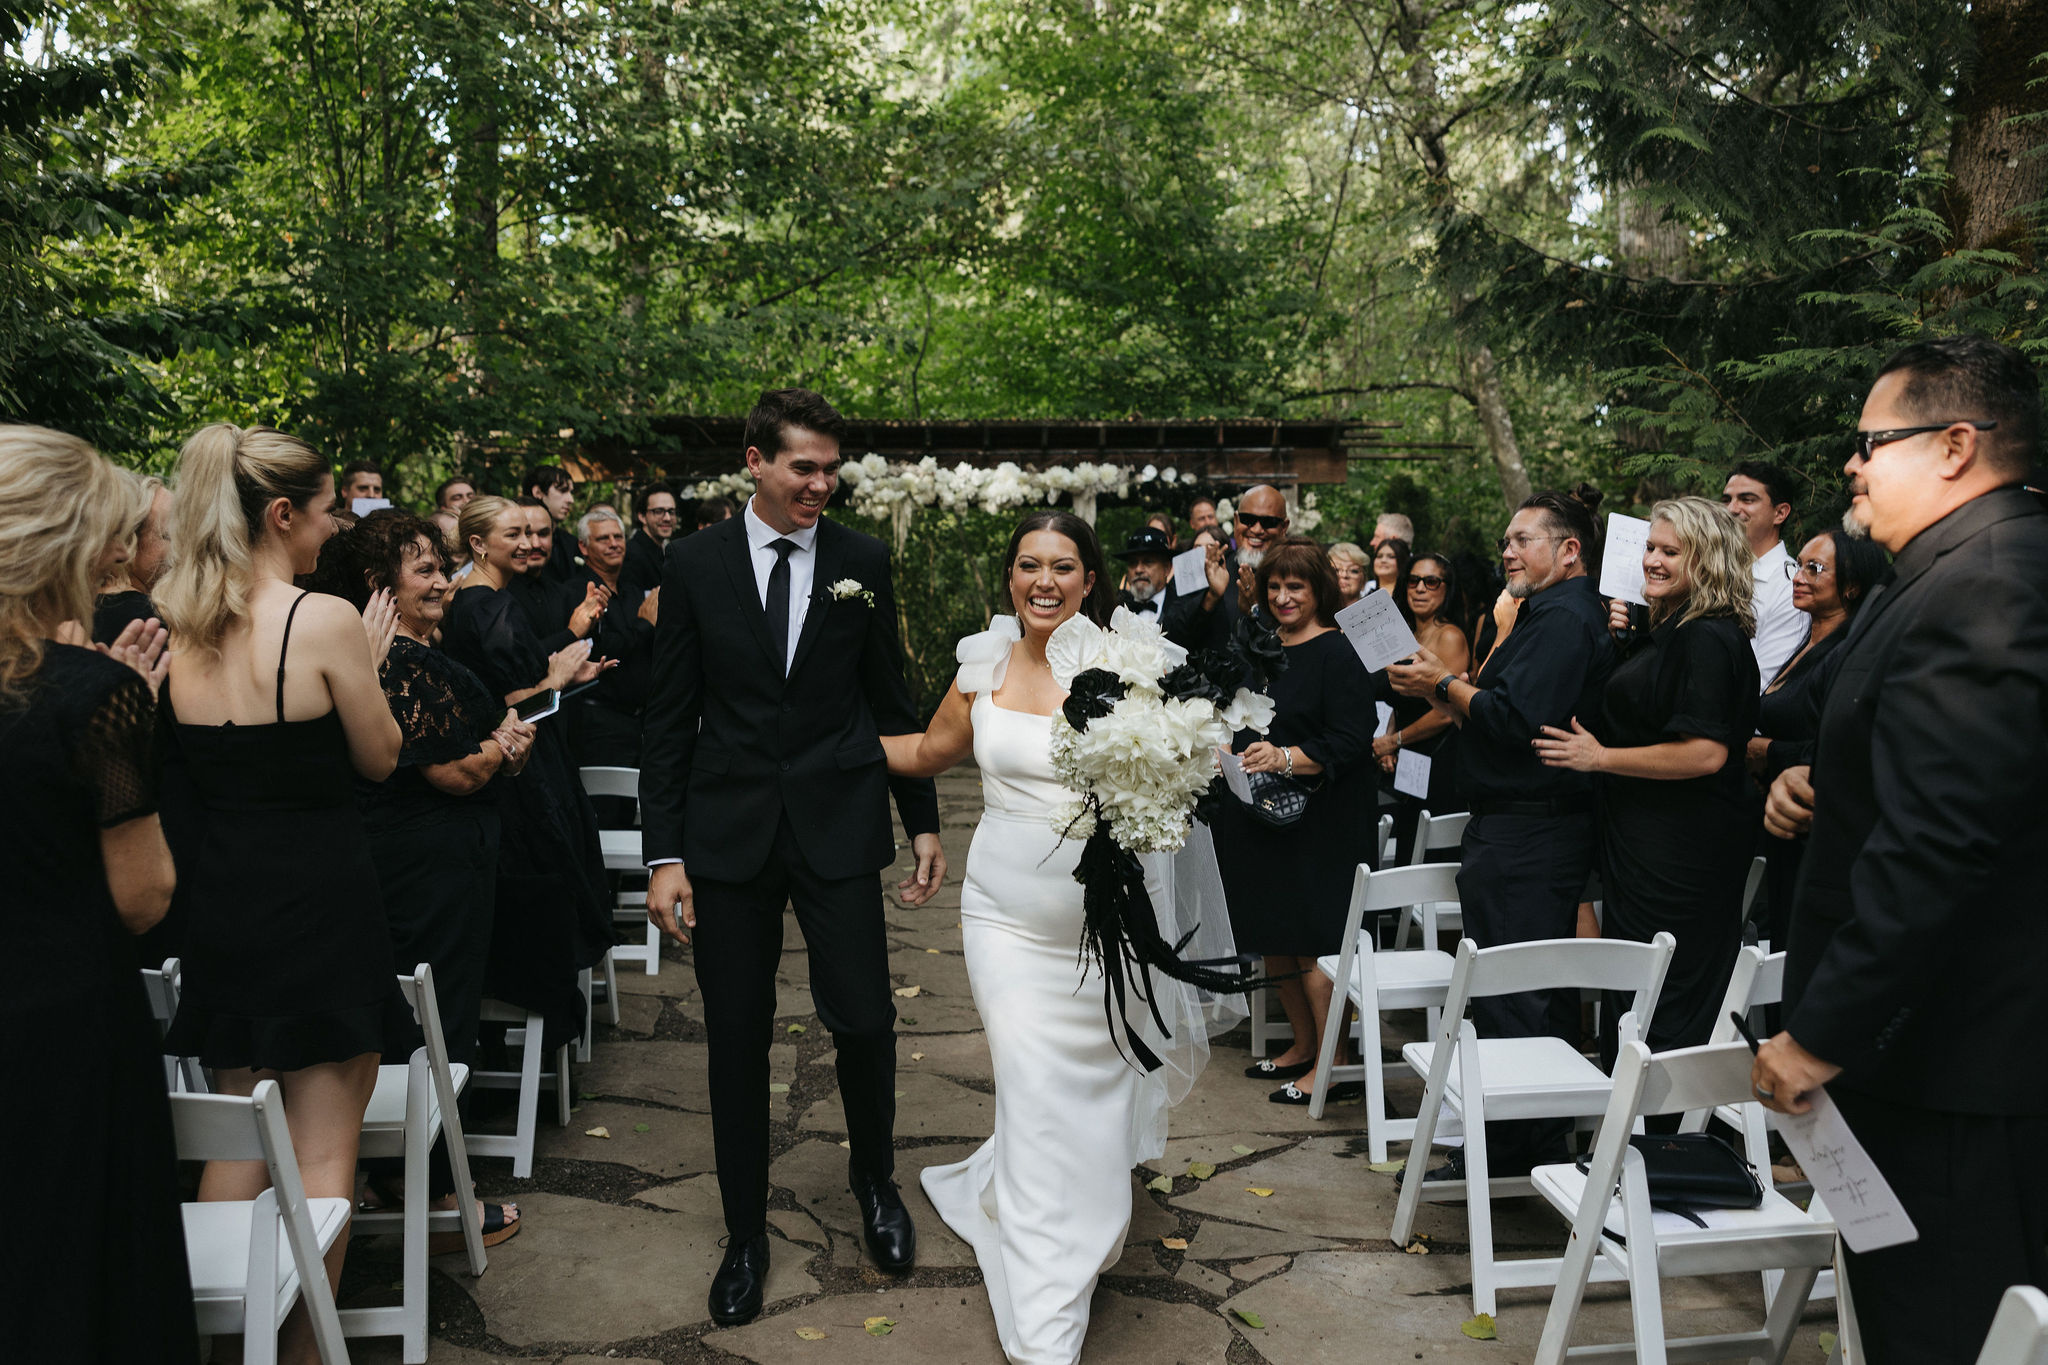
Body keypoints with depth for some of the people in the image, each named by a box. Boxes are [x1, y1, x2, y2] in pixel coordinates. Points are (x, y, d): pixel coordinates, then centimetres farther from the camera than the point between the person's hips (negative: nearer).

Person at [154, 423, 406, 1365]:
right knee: (322, 1150, 8)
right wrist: (365, 665, 8)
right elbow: (380, 759, -7)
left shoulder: (172, 623, 0)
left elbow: (180, 759, 14)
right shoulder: (325, 619, -17)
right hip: (319, 894, -6)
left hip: (218, 897, 6)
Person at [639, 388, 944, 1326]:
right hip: (728, 832, 0)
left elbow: (890, 701, 8)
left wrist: (923, 821, 8)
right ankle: (745, 1231, 28)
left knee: (864, 1018, 0)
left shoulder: (863, 562, 1)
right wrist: (663, 855, -4)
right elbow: (668, 718, 0)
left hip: (838, 825, 0)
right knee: (737, 1038, 8)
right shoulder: (696, 562, -1)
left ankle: (874, 1181, 31)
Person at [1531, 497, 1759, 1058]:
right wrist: (1616, 643, 11)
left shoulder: (1708, 638, -18)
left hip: (1680, 853, -10)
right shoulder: (1665, 630, 13)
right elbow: (1636, 712, 26)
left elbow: (1706, 753, -25)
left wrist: (1600, 758, -18)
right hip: (1645, 841, 10)